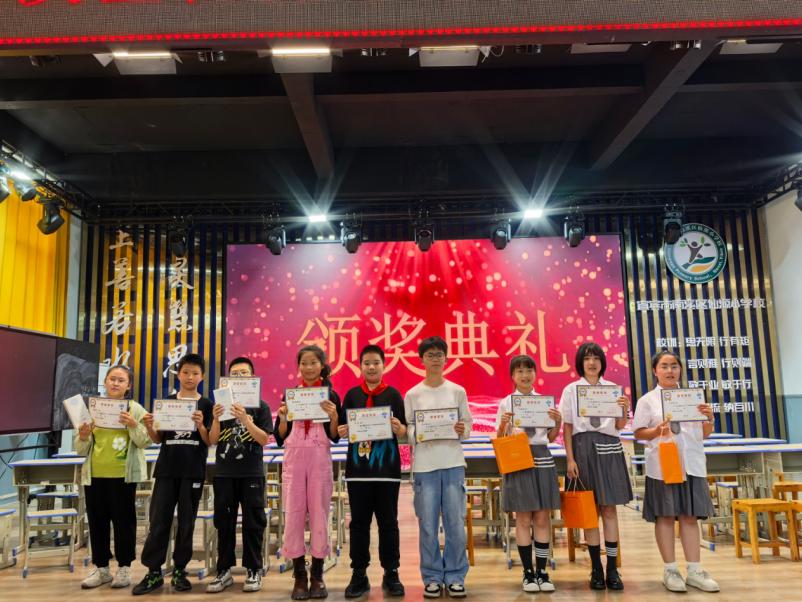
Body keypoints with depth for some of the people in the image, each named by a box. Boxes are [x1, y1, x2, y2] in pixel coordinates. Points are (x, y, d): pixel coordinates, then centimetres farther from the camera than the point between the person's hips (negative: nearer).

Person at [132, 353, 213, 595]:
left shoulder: (206, 404, 0)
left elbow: (210, 442, -2)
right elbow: (158, 439, 9)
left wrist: (200, 425, -21)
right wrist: (149, 427, -11)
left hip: (193, 471, -1)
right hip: (167, 468, 2)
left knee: (186, 521, 5)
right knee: (159, 520, 1)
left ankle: (179, 570, 16)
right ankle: (153, 571, 10)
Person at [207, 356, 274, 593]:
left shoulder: (260, 406, 0)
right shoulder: (221, 404, 7)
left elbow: (264, 440, -9)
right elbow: (212, 441, 3)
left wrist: (245, 419, -21)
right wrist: (216, 419, -15)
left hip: (251, 473, -3)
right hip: (224, 472, 3)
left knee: (253, 523, 2)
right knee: (223, 522, 7)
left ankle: (254, 570, 12)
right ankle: (224, 570, 17)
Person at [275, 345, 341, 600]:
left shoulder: (331, 395, 3)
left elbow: (335, 437, 1)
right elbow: (280, 438, 6)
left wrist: (334, 416, -16)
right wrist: (283, 417, -12)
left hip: (320, 459, -1)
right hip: (293, 459, 1)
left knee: (319, 514, 3)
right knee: (293, 514, 2)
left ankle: (317, 575, 15)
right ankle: (299, 575, 14)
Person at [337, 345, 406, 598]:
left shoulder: (393, 394, 3)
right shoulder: (352, 395, 7)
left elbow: (404, 432, 2)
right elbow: (342, 428, 10)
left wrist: (398, 427, -20)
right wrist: (343, 431, -12)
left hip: (387, 467, -1)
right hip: (358, 466, 1)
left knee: (388, 521, 5)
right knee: (359, 522, 7)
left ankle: (391, 574, 16)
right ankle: (359, 575, 17)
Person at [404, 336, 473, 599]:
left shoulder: (458, 391, 7)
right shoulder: (412, 394, 3)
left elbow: (468, 427, 8)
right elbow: (407, 430, 2)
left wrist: (462, 430, -13)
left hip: (453, 464, 1)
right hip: (424, 465, -1)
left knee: (455, 523, 3)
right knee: (427, 525, 3)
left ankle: (455, 577, 18)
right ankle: (432, 577, 18)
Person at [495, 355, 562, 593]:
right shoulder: (506, 403, 1)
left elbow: (551, 437, 10)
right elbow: (499, 439, 1)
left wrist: (558, 422, -8)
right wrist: (503, 424, -18)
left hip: (542, 459, 2)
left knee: (543, 518, 6)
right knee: (523, 519, 5)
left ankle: (542, 571, 17)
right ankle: (528, 572, 16)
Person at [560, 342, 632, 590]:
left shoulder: (613, 388, 8)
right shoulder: (571, 390, 3)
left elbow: (619, 426, 7)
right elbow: (567, 428, 1)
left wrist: (624, 410, -14)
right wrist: (570, 459, -6)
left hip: (609, 449, 1)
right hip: (583, 449, -1)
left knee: (609, 508, 3)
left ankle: (612, 569, 11)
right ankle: (596, 569, 15)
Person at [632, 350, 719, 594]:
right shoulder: (647, 400, 0)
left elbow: (704, 435, 12)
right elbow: (638, 433, -1)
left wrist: (709, 419, -7)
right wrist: (657, 431, -18)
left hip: (692, 464, 3)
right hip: (662, 466, -3)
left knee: (690, 516, 7)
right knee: (665, 516, 3)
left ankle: (694, 571, 15)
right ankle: (670, 570, 13)